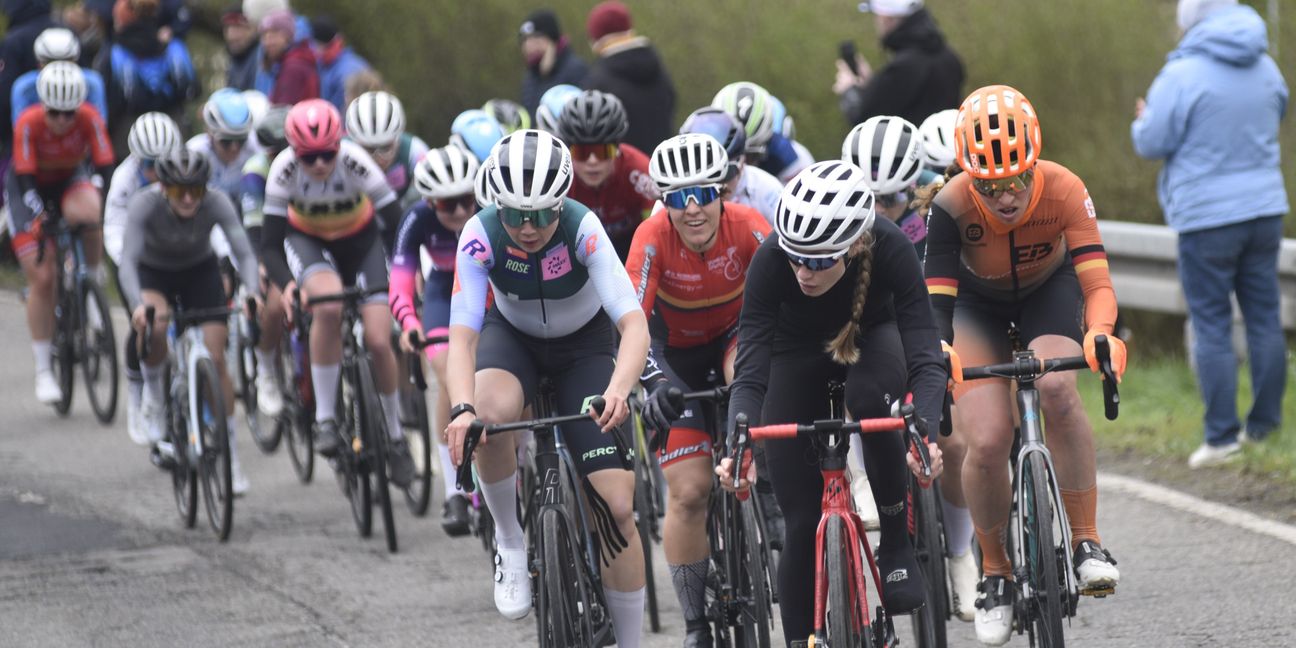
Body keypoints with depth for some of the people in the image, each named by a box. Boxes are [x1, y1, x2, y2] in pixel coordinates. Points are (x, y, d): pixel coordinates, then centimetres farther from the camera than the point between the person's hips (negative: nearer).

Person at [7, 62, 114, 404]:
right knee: (41, 279, -9)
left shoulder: (89, 118, -25)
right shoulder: (29, 123, -28)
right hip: (30, 187, -1)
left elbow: (104, 167, -24)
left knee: (87, 214, -39)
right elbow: (25, 179, -29)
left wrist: (103, 209, -37)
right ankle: (43, 370, 0)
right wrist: (39, 218, -41)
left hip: (71, 180, 1)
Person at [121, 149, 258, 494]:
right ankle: (153, 395, -4)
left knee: (216, 359, -12)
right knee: (155, 326, -34)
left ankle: (231, 456, -3)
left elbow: (245, 253, -35)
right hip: (153, 273, -1)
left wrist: (251, 291, -55)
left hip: (200, 272, 1)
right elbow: (128, 261, -40)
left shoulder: (216, 203, -29)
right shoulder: (145, 204, -33)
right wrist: (138, 305, -57)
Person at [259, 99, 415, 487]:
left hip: (360, 239, 0)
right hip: (307, 240, 0)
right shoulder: (284, 170, -29)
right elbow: (270, 244, -26)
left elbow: (397, 223, -26)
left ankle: (396, 438, 12)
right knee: (328, 306, -34)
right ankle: (324, 418, -22)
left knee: (379, 342, -12)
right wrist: (286, 284, -44)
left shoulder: (356, 163, -31)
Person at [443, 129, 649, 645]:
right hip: (513, 336, 1)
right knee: (491, 414, -37)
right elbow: (462, 335, -35)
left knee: (617, 505, -11)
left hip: (584, 345, -1)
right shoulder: (481, 236, -29)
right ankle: (511, 544, -12)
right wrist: (462, 409, -54)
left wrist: (618, 390, -60)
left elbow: (634, 324, -40)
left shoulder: (582, 229, -33)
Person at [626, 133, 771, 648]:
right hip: (677, 354, 0)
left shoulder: (747, 227, -25)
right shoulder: (654, 238, -27)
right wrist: (653, 382, -48)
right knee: (689, 492, -9)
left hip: (736, 335, 0)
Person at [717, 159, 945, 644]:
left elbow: (926, 359, -39)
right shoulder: (772, 260, -35)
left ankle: (897, 541, -16)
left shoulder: (890, 249, -35)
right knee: (802, 525, -8)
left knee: (871, 397, -37)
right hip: (798, 353, 1)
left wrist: (924, 434, -57)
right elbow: (750, 372, -36)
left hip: (871, 337, 0)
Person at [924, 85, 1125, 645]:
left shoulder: (1064, 191, -32)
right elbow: (936, 300, -35)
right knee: (987, 441, -17)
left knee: (1056, 389, -32)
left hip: (1048, 291, 0)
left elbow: (1097, 283, -37)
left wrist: (1100, 335, -58)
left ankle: (1085, 541, -20)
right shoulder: (952, 206, -33)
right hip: (978, 303, 0)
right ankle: (996, 573, 7)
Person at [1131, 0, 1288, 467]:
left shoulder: (1183, 75, -14)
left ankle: (1221, 435, -3)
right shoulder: (1264, 68, 6)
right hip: (1264, 208, 6)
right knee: (1264, 318, 12)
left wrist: (1143, 121, 11)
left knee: (1211, 328, -1)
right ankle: (1265, 423, 16)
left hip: (1208, 217, -6)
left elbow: (1151, 143, -10)